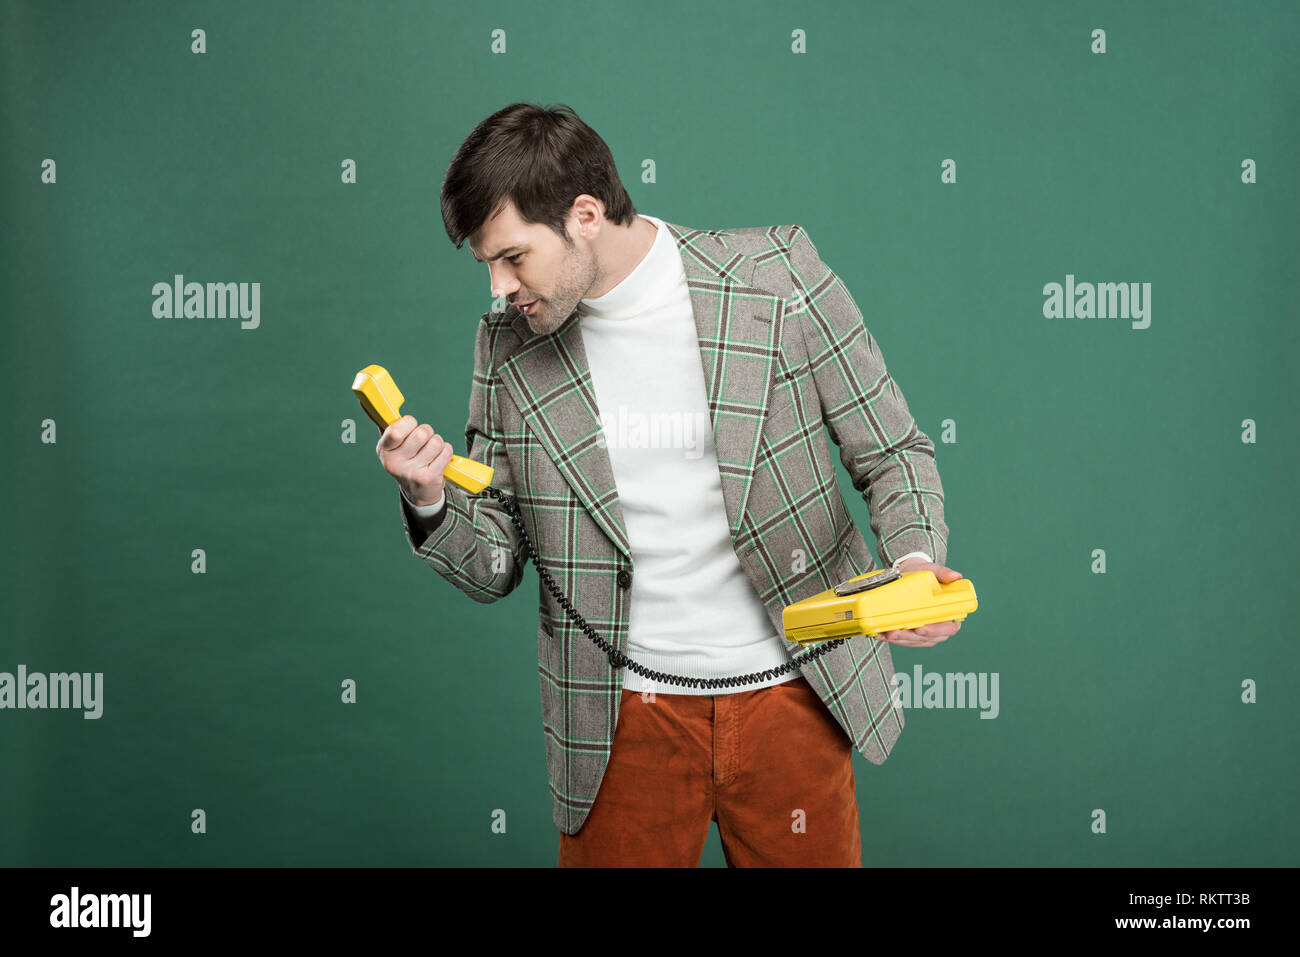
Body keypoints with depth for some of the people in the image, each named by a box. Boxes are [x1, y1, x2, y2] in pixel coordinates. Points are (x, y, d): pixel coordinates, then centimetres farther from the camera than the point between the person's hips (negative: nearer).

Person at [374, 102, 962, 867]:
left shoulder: (777, 274, -9)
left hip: (788, 699, -1)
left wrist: (916, 559, -20)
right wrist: (430, 498, -16)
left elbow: (893, 452, -1)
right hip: (623, 719, 2)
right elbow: (494, 570, 4)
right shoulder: (511, 345, -1)